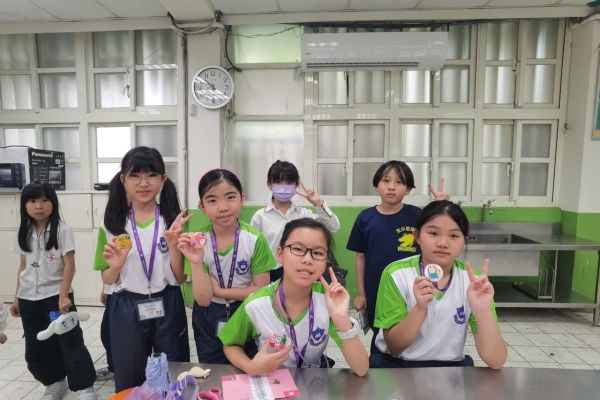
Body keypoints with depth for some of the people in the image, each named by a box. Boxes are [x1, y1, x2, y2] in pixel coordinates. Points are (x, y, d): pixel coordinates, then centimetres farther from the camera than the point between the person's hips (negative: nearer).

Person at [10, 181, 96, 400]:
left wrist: (63, 296, -20)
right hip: (29, 299, 6)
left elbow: (69, 265, -13)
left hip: (56, 295, -6)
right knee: (36, 347, 15)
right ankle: (55, 382, 34)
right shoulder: (24, 233, 6)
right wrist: (17, 298, 13)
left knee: (70, 341, -1)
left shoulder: (62, 230, -11)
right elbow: (23, 266, 12)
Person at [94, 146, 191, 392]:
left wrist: (173, 245, -21)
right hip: (126, 311, 1)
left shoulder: (173, 220, -6)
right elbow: (107, 279, 4)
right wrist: (115, 266, -18)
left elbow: (180, 278, -6)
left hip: (167, 308, 0)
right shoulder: (112, 223, -4)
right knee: (129, 383, 17)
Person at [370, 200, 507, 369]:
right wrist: (420, 308, -29)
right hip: (395, 364, -2)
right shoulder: (396, 274, -14)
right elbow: (393, 347, -13)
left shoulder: (473, 281, -8)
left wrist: (483, 311, -30)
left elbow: (496, 361, -13)